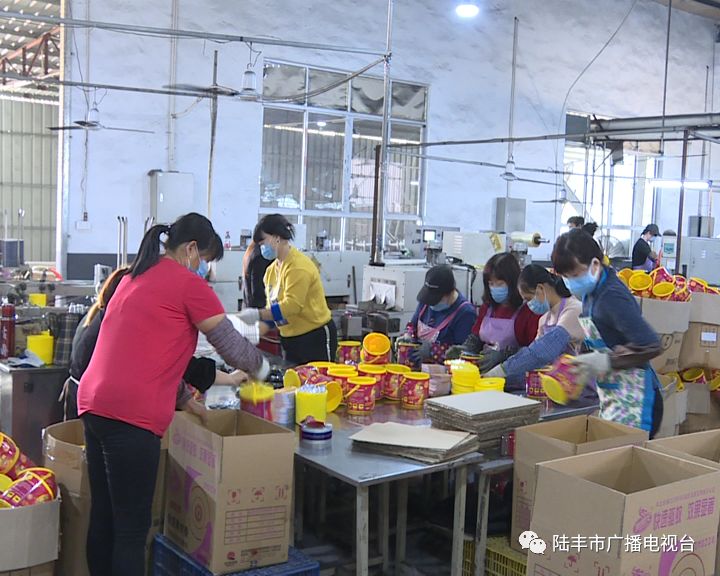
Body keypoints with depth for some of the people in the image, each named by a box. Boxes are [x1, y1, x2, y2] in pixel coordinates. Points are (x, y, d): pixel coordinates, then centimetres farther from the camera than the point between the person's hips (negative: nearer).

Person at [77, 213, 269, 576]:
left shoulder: (134, 277, 20)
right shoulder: (189, 284, -4)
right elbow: (231, 346, -1)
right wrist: (261, 368, 18)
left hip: (93, 403, 9)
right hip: (132, 413, -8)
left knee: (102, 518, 16)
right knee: (131, 530, -1)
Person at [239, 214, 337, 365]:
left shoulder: (298, 266, -18)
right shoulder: (271, 270, 6)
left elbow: (292, 305, -26)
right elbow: (272, 307, 7)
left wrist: (257, 315, -29)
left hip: (315, 338, -8)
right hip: (290, 340, 8)